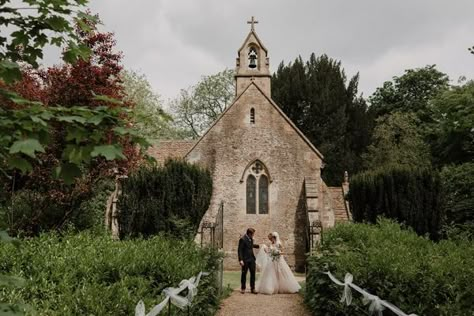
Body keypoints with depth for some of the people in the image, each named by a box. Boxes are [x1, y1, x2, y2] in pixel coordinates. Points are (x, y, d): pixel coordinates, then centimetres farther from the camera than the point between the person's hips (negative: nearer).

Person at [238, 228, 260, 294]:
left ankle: (252, 288, 12)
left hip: (251, 259, 7)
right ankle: (243, 288, 17)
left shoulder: (251, 239, 10)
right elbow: (240, 250, -16)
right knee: (244, 274, 5)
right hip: (245, 260, -7)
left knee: (253, 273, 5)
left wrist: (259, 246, 37)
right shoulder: (242, 239, -14)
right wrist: (240, 260, -21)